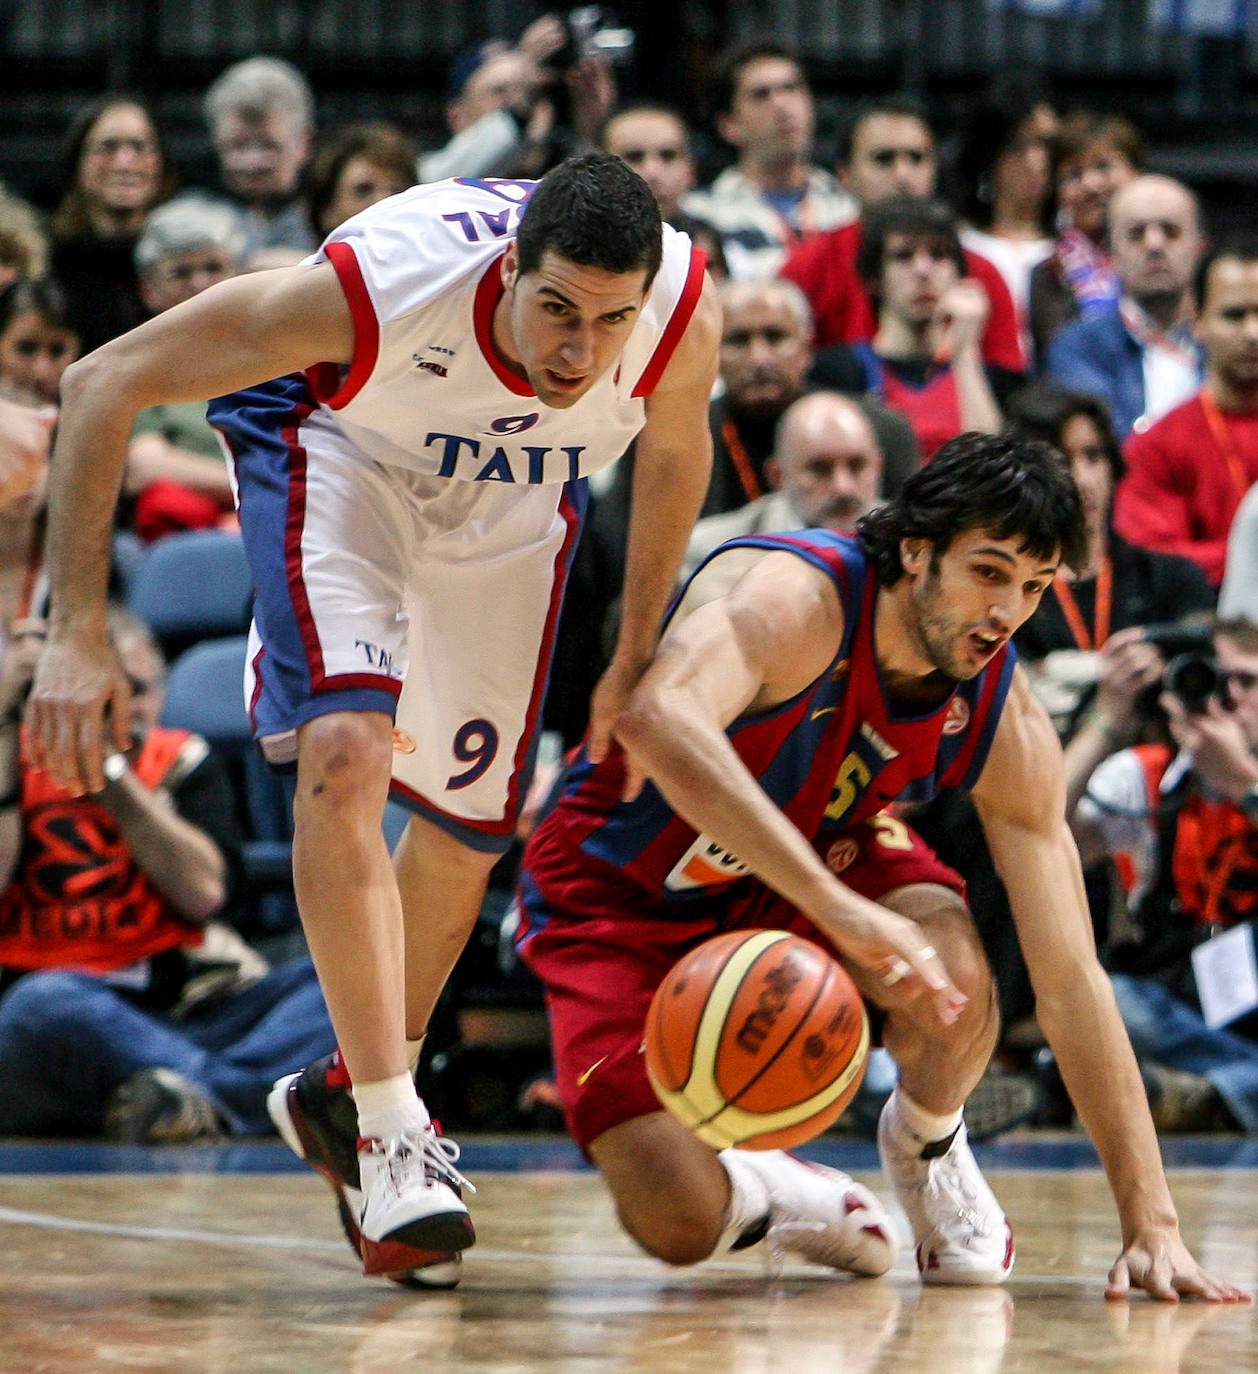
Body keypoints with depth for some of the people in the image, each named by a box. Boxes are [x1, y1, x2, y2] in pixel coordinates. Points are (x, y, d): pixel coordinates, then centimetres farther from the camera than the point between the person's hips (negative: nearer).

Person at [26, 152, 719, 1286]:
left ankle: (355, 1085, 34)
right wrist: (77, 632, -36)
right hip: (338, 446, -4)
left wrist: (636, 659, 3)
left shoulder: (683, 310, -33)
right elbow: (105, 384, -32)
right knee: (346, 752, -26)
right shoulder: (369, 290, -42)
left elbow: (676, 450, -6)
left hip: (515, 500, 4)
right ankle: (392, 1142, -22)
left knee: (468, 825, 9)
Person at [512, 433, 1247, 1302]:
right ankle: (758, 1192, 19)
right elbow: (659, 719, -56)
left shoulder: (1006, 726, -17)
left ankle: (928, 1146, 6)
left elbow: (1071, 979, -15)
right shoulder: (795, 595, -34)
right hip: (616, 892, -4)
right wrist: (838, 906, -64)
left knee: (952, 977, -30)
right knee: (677, 1225, -21)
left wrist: (1151, 1221, -22)